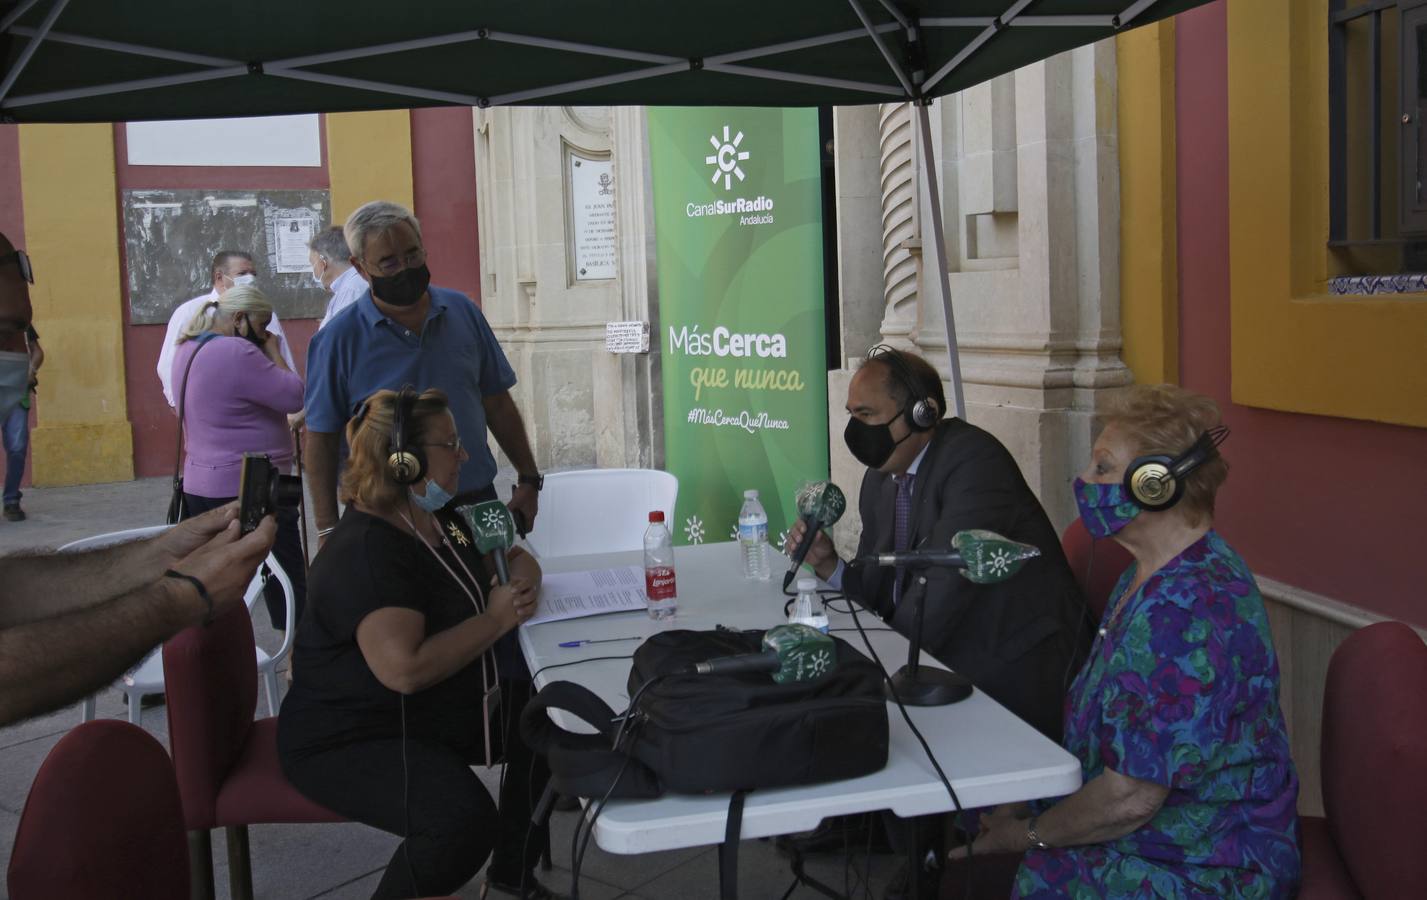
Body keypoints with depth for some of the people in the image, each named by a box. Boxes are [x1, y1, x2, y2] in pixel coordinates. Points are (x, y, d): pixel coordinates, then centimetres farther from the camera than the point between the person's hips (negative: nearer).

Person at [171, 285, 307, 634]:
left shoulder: (187, 350, 12)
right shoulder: (236, 351, -18)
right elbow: (294, 396, -17)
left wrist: (264, 352, 10)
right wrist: (273, 352, -5)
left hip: (198, 485, 9)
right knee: (287, 582, 0)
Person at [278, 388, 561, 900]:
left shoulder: (440, 522, 7)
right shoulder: (366, 551, -24)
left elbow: (512, 555, 23)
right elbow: (404, 668, -35)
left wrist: (523, 577, -3)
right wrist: (496, 619, -22)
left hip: (438, 713, 10)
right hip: (350, 741, -10)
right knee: (463, 819, -31)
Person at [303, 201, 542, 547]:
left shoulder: (463, 311, 4)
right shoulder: (339, 338, -5)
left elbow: (497, 405, 10)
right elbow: (321, 440, -4)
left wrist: (529, 480, 7)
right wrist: (329, 531, -9)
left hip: (476, 503, 3)